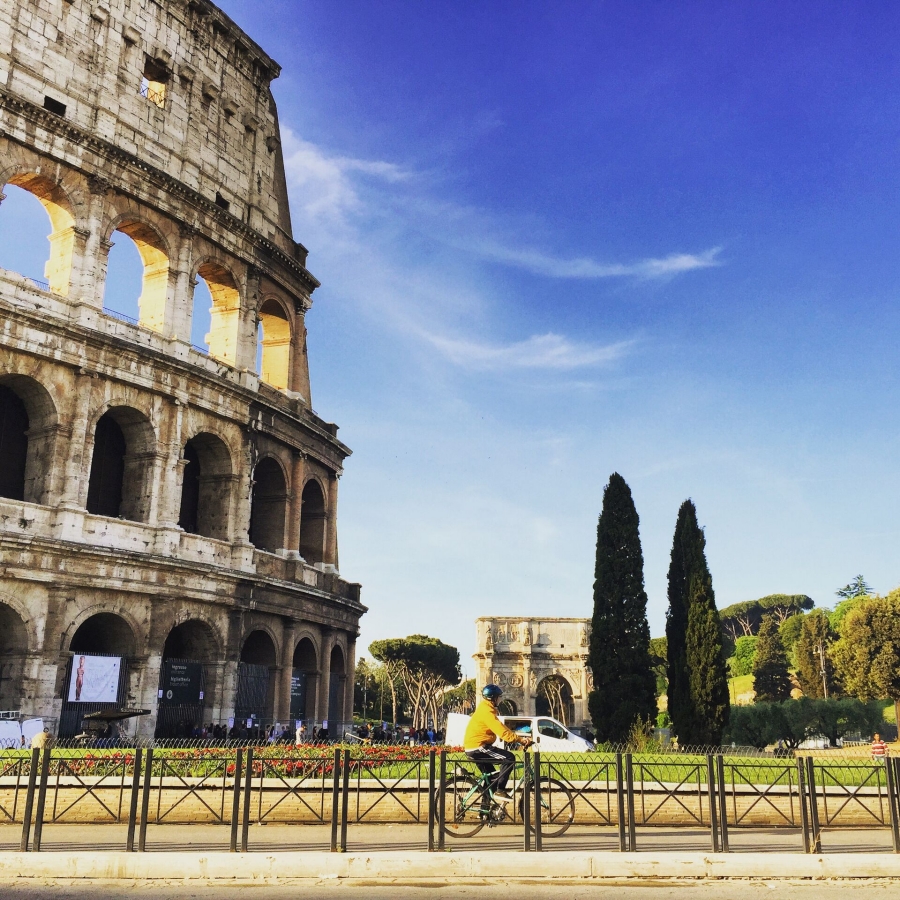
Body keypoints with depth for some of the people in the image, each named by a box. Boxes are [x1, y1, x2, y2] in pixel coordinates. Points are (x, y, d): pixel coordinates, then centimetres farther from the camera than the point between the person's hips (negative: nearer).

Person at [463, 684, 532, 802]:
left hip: (474, 749, 11)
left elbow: (500, 728, 18)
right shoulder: (486, 711, -16)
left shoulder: (486, 709, 17)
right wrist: (520, 739, -24)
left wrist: (519, 738, 9)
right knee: (509, 758, -14)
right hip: (478, 748, -11)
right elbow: (501, 730, -25)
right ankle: (500, 791, -13)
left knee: (491, 777, 19)